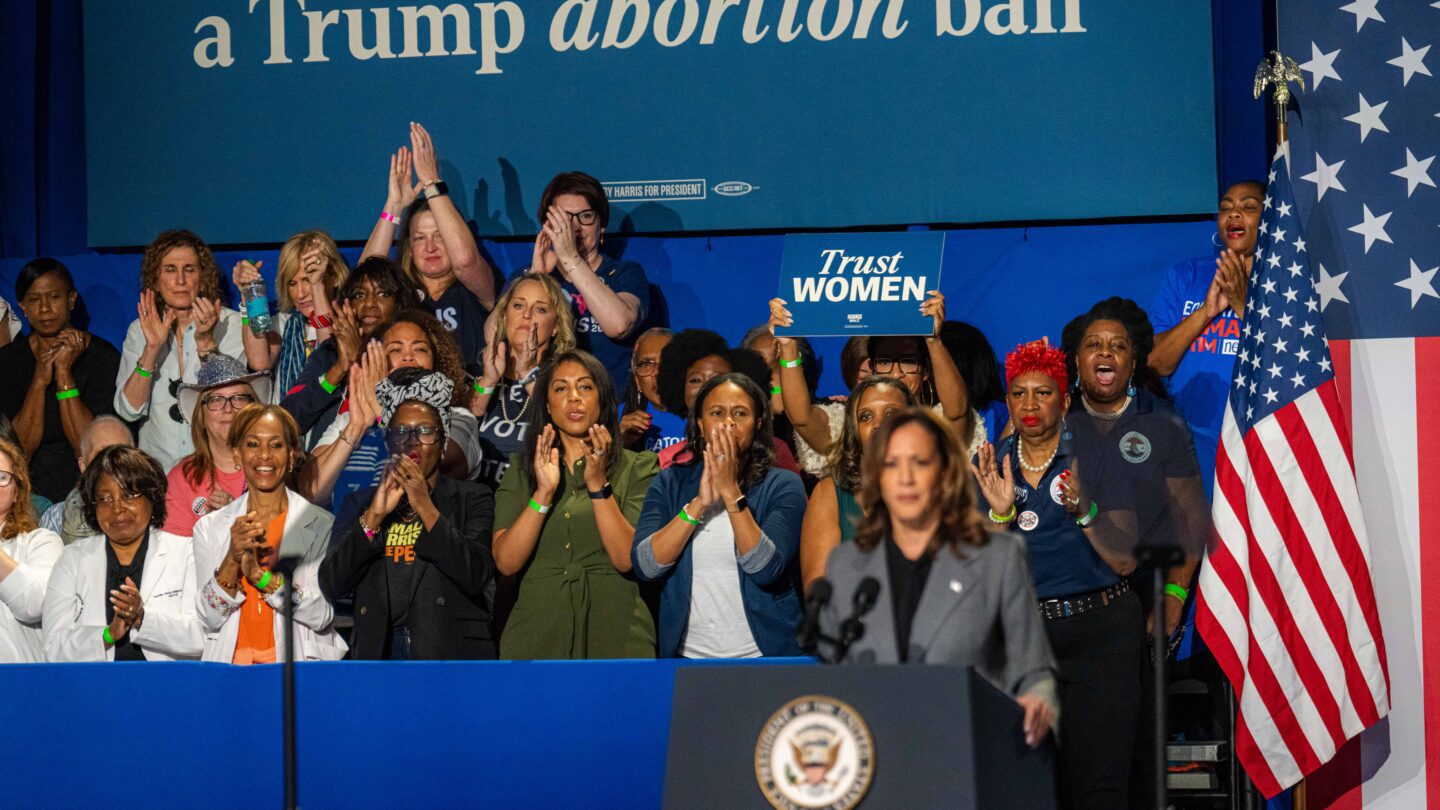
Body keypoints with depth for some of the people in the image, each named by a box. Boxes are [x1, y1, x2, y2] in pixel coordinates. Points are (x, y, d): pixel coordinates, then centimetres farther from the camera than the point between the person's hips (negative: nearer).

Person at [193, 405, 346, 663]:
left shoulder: (321, 525, 3)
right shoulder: (210, 527, 11)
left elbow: (322, 616, -5)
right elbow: (209, 619, 4)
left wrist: (260, 575, -14)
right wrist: (232, 559, -11)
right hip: (230, 666, 1)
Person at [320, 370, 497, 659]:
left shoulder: (472, 499, 9)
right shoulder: (361, 503, 16)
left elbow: (476, 577, -6)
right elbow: (331, 585, 4)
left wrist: (425, 506, -9)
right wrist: (374, 516, -6)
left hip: (451, 652, -2)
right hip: (380, 650, 2)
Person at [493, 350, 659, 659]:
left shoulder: (637, 468, 3)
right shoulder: (521, 468, 8)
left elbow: (628, 559, -10)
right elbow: (506, 562, -4)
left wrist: (598, 483, -17)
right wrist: (543, 492, -15)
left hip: (613, 633, -1)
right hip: (537, 631, 1)